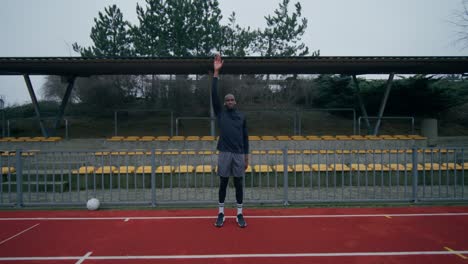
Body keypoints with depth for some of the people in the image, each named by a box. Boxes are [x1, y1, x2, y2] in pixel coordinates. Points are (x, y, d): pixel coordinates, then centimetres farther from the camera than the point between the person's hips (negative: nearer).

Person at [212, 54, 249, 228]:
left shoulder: (241, 117, 10)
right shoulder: (220, 114, 6)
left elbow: (245, 137, 11)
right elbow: (214, 95, -5)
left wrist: (246, 156, 5)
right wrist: (216, 72, -9)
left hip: (239, 154, 1)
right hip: (224, 153, -1)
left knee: (239, 184, 6)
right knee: (223, 184, 6)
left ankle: (239, 215, 17)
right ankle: (221, 214, 18)